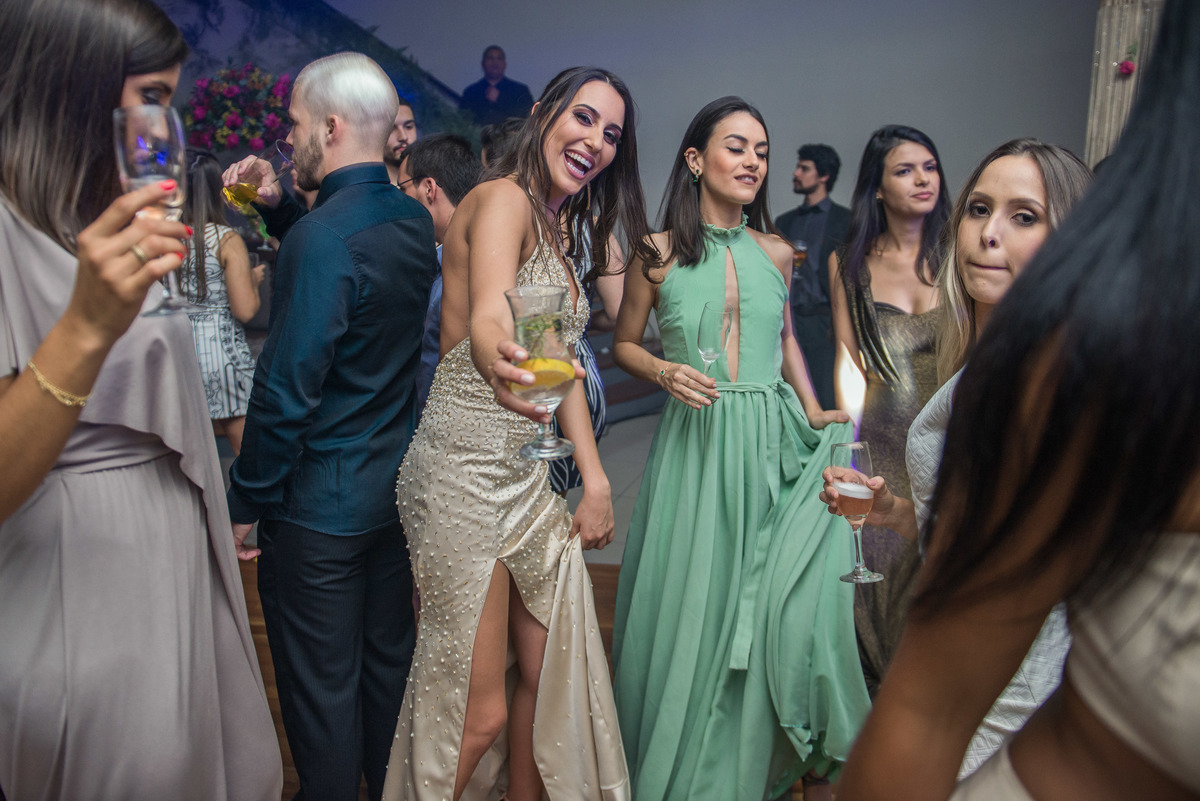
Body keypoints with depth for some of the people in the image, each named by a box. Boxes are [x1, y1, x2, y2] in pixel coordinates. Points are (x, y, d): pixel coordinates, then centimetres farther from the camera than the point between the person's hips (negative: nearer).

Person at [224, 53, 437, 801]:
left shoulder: (321, 236, -21)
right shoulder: (414, 221, 2)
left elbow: (286, 390, -22)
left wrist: (246, 502, -11)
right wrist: (277, 209, 10)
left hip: (320, 507, -8)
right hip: (396, 488, 8)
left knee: (322, 688, 9)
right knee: (390, 664, 21)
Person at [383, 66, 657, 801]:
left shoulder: (563, 229, 16)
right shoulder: (503, 198, -11)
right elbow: (487, 318, -31)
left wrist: (597, 478, 7)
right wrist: (501, 364, -54)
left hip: (531, 474, 9)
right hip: (466, 470, -9)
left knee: (550, 678, 14)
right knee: (480, 713, -1)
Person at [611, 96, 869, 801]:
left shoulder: (776, 253, 7)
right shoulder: (659, 252, -1)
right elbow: (625, 344, 9)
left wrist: (815, 411, 8)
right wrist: (665, 372, -11)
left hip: (769, 442, 3)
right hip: (695, 445, -2)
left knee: (770, 599, 6)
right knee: (692, 600, 5)